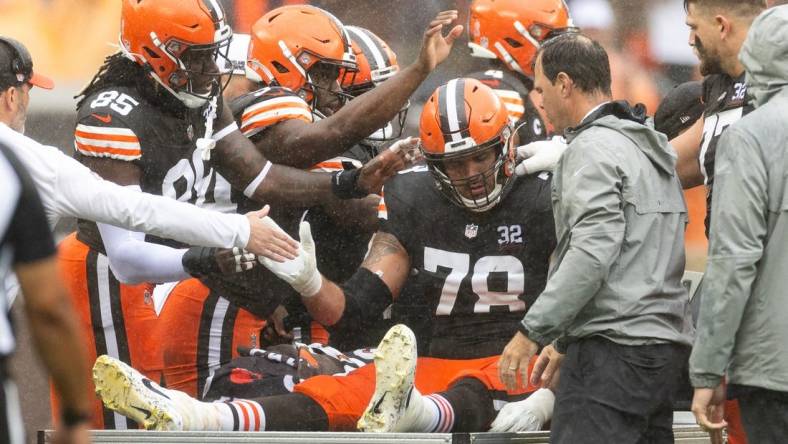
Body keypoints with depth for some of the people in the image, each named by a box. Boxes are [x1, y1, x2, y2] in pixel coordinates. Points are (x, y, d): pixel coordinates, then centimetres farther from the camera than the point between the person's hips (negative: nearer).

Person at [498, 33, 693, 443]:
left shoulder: (593, 148, -9)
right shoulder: (651, 148, 22)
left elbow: (593, 252, -20)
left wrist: (532, 331, -17)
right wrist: (565, 339, 27)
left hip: (613, 348, -10)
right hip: (665, 346, 10)